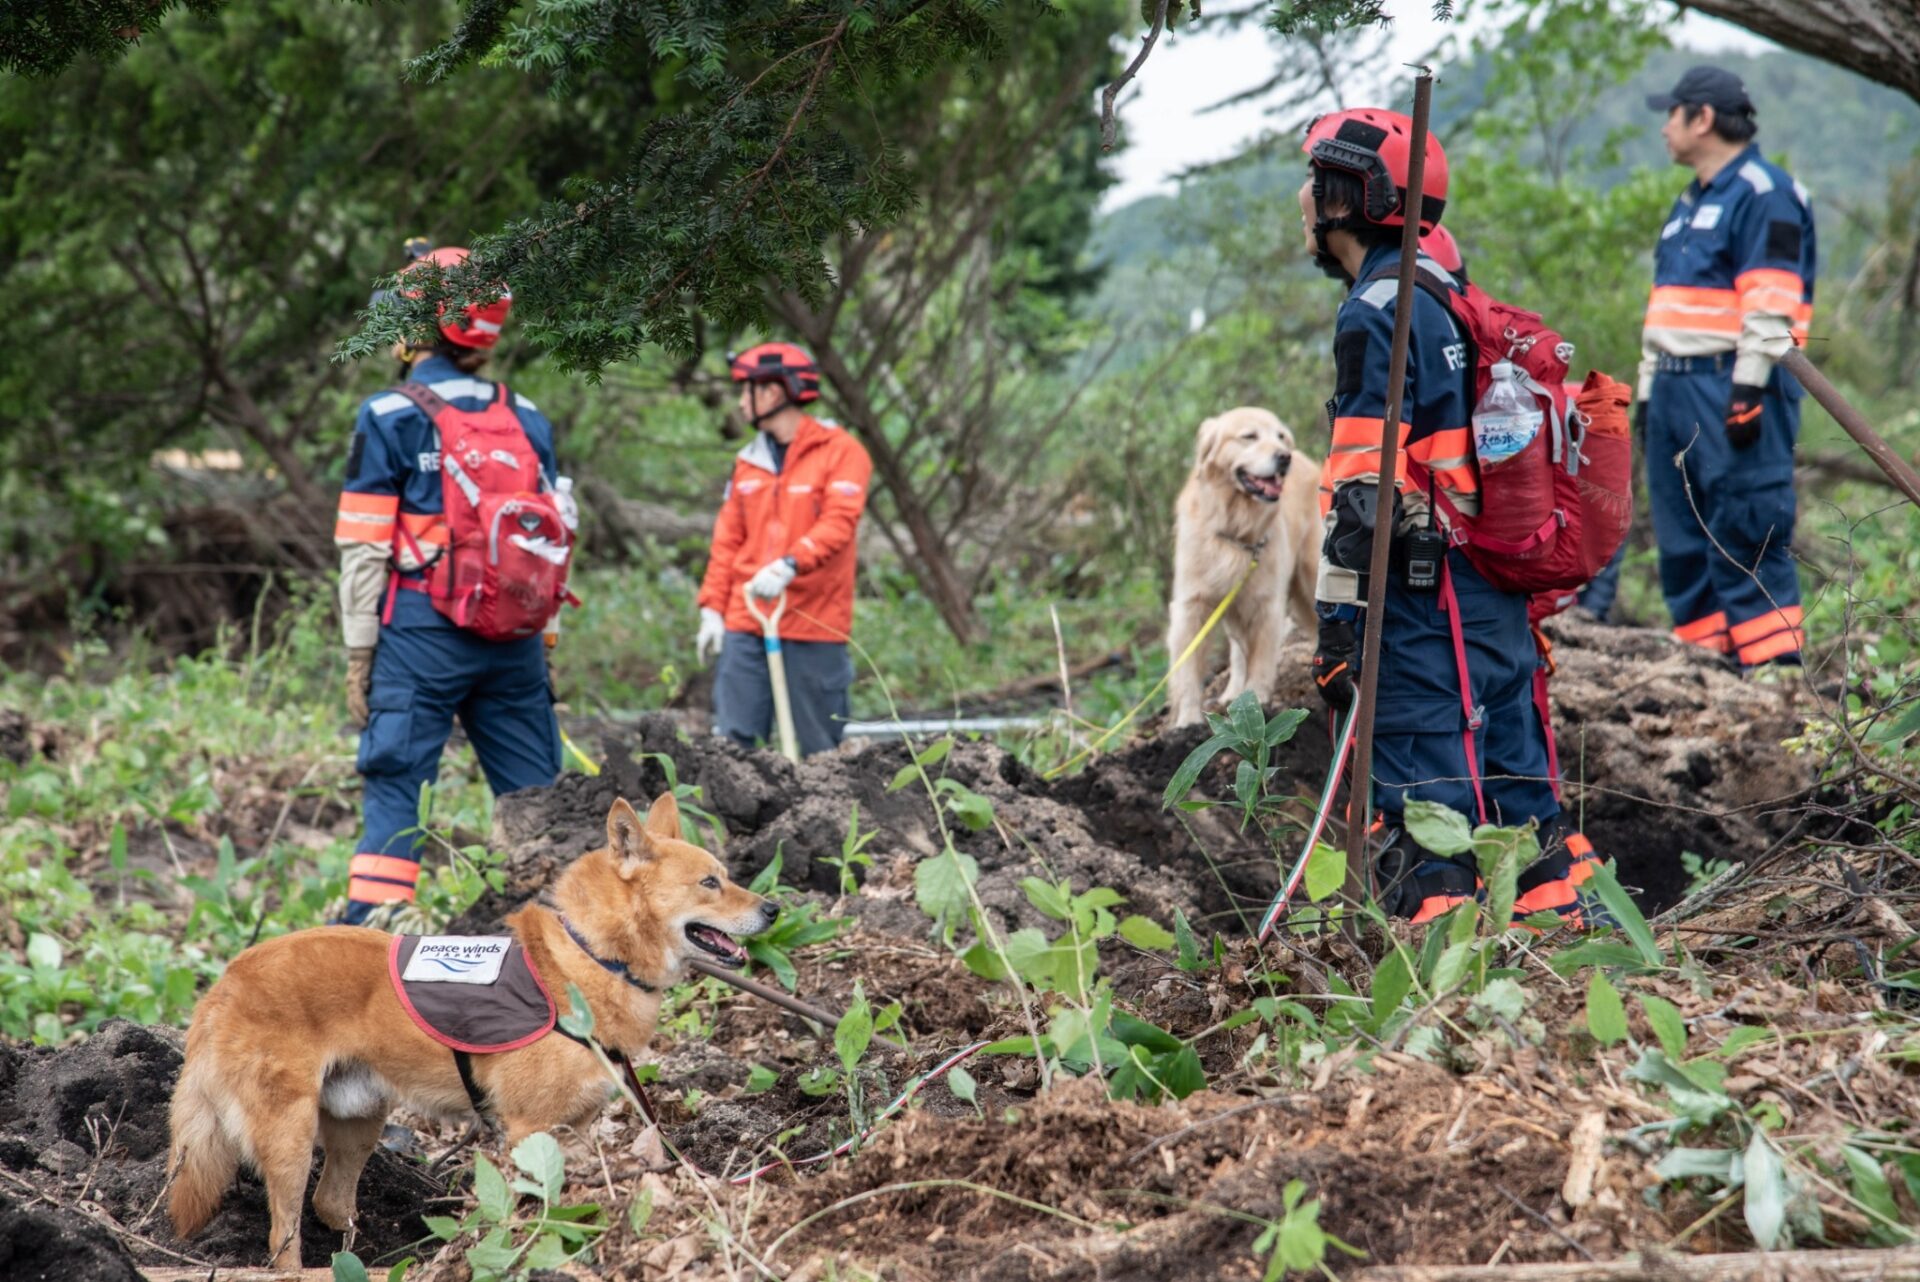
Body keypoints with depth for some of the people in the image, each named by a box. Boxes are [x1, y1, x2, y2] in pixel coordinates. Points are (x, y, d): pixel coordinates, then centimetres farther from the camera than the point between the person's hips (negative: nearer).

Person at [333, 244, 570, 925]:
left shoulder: (389, 417, -4)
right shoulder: (527, 417, 11)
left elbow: (365, 548, -5)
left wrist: (359, 655, 0)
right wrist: (541, 642, 20)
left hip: (422, 631, -4)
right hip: (515, 635, 4)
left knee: (395, 791, -4)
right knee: (535, 795, 9)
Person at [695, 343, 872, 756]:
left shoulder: (840, 451, -4)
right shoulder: (749, 461, 15)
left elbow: (839, 523, -17)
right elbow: (727, 541, 16)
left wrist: (788, 566, -31)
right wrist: (713, 609, 8)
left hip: (813, 624, -5)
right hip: (746, 623, 5)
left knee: (817, 750, 1)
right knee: (732, 739, -2)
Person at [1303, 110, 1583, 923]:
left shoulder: (1378, 315, -13)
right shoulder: (1446, 294, 17)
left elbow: (1362, 490, -18)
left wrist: (1338, 620, -16)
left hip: (1428, 605, -9)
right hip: (1501, 588, 9)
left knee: (1426, 811, -8)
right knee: (1514, 793, 14)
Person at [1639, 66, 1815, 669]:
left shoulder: (1763, 194, -8)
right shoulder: (1689, 205, 22)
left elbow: (1771, 303, -16)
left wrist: (1748, 389, -21)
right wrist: (1649, 389, 21)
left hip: (1732, 388, -10)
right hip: (1676, 387, 10)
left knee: (1746, 532, -12)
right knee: (1683, 540, 9)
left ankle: (1774, 663, -13)